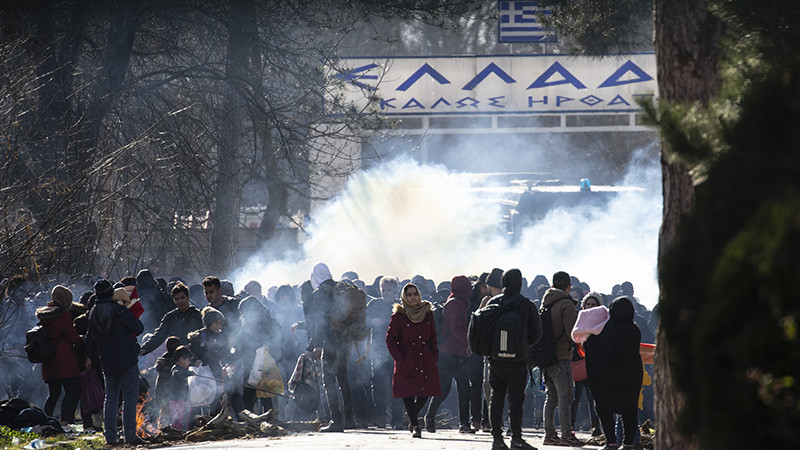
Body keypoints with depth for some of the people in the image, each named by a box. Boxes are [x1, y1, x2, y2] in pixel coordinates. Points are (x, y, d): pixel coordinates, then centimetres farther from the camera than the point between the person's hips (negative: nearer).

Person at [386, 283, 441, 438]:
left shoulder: (428, 314, 9)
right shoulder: (398, 316, -3)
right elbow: (390, 340, -1)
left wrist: (434, 356, 6)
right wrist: (400, 359, -10)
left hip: (426, 361, 3)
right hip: (407, 363, -3)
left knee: (425, 394, 2)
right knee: (408, 394, -7)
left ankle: (411, 416, 27)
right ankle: (415, 425, 2)